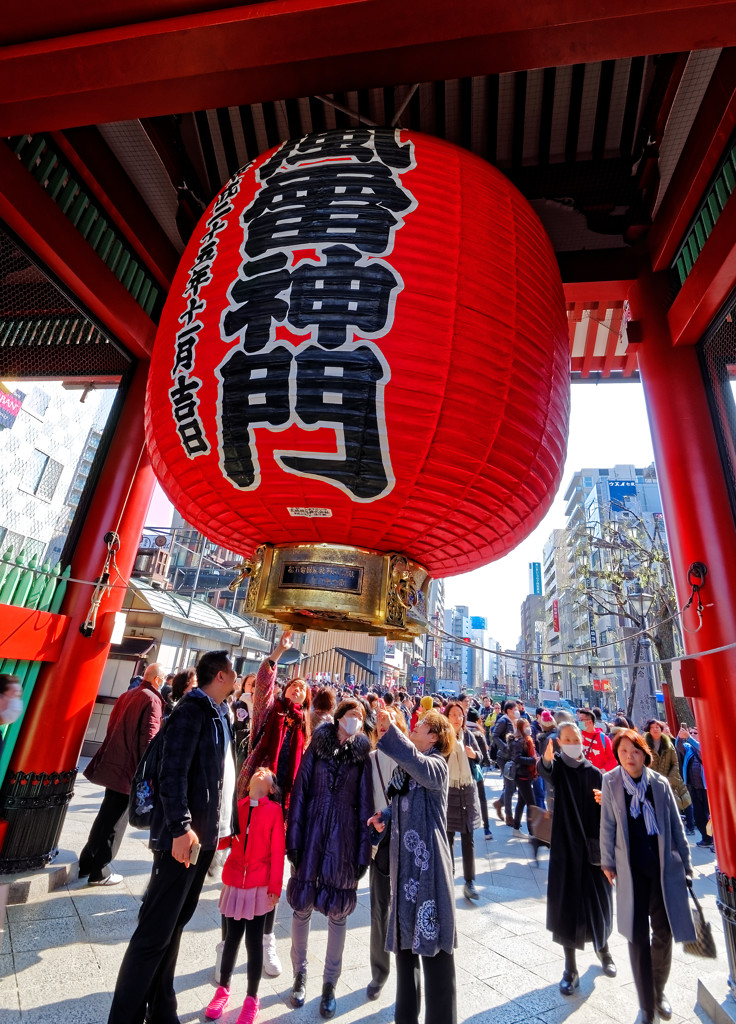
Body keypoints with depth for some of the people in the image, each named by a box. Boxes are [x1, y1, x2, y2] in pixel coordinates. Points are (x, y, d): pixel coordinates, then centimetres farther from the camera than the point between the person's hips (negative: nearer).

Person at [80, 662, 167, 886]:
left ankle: (87, 863, 31)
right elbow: (149, 738, -20)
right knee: (114, 820, 6)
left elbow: (113, 727, 15)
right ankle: (99, 871, 16)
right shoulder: (152, 700, -18)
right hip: (129, 767, -8)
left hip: (114, 762, 8)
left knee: (107, 815, 21)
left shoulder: (127, 695, 9)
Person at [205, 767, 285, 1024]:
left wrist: (275, 886, -7)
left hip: (259, 886, -2)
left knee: (254, 941, 8)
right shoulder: (237, 806, -1)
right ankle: (223, 990, 38)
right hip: (234, 881, 2)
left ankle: (251, 999, 28)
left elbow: (278, 850, -7)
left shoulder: (275, 810, -9)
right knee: (232, 937, 14)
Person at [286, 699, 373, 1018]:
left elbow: (365, 804, 1)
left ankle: (330, 982, 32)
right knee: (302, 906, 10)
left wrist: (363, 851, 0)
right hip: (313, 835, 0)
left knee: (338, 912, 10)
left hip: (344, 839, 1)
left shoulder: (362, 755, -1)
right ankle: (300, 973, 35)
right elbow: (299, 792, -3)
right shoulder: (317, 747, -4)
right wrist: (294, 839, -5)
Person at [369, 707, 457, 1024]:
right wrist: (385, 816, -2)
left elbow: (418, 763, -38)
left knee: (433, 943, 1)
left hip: (427, 861, -8)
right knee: (404, 938, 19)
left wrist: (391, 728, -39)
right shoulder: (404, 766, 9)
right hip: (403, 859, 8)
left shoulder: (436, 765, -14)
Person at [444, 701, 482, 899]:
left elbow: (479, 757, 13)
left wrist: (474, 754, -10)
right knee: (448, 836, 11)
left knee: (468, 838, 7)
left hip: (468, 789, 3)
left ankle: (470, 883, 17)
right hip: (448, 790, -3)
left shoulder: (467, 735, 3)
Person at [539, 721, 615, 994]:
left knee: (598, 899, 13)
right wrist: (546, 760, -56)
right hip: (565, 846, -2)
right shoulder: (557, 767, -8)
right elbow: (546, 772, -33)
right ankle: (571, 968, 19)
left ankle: (602, 948, 42)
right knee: (567, 902, 2)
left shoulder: (595, 773, 0)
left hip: (594, 845, 2)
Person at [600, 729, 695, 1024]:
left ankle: (659, 992, 38)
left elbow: (676, 826, 5)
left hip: (664, 867, 2)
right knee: (638, 936, 4)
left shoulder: (660, 783, -7)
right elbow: (607, 825, -4)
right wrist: (607, 862, -1)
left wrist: (686, 863, 6)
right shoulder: (610, 781, -10)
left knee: (664, 932, 11)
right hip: (630, 869, -1)